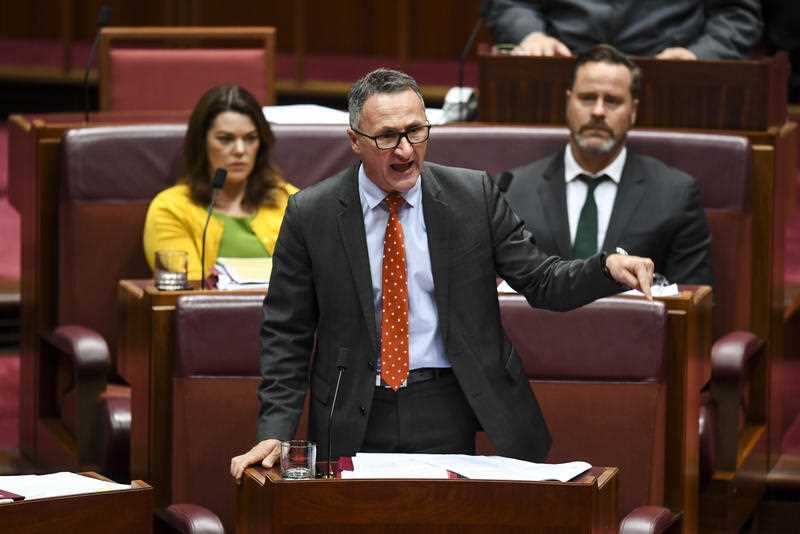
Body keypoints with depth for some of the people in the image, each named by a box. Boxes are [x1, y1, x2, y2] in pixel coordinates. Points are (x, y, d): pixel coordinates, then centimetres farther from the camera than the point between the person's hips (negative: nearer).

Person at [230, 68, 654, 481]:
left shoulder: (474, 196, -1)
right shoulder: (311, 213, -3)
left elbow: (542, 282, 0)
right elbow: (285, 335, 0)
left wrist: (608, 268, -20)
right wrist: (275, 432, -9)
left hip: (448, 418, 0)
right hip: (356, 420, 0)